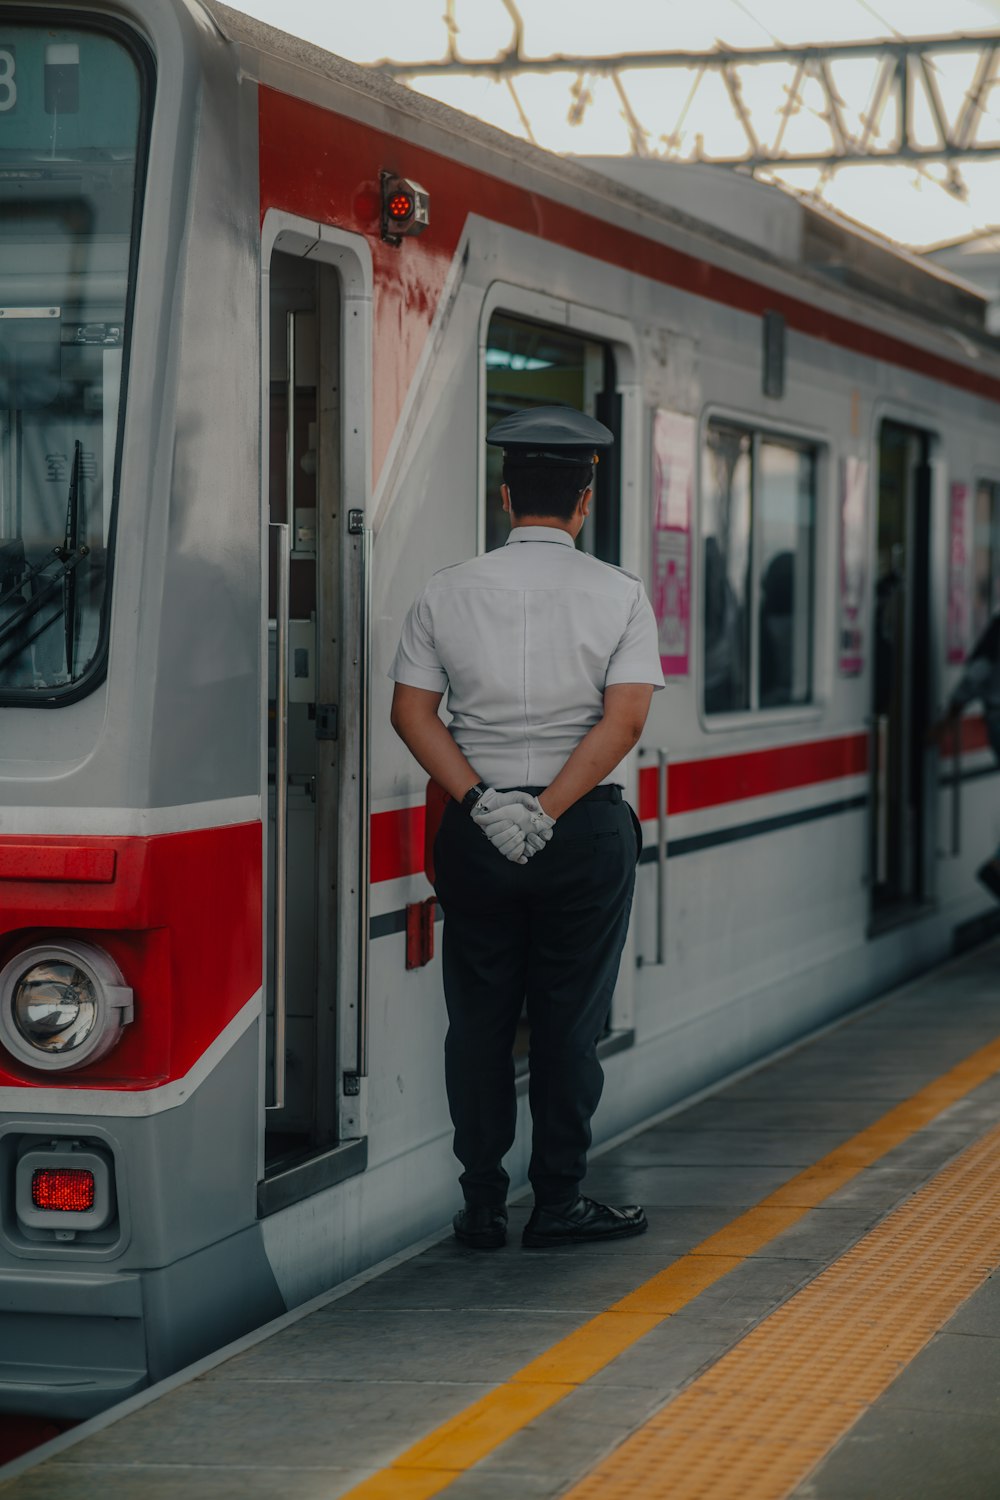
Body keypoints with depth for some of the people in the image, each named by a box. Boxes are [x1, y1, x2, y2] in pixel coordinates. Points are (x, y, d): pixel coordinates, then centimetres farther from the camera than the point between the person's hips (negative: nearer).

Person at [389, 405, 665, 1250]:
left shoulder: (449, 592, 2)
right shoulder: (619, 595, -3)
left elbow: (412, 712, -3)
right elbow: (625, 719, -13)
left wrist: (485, 802, -8)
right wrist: (547, 811, -13)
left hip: (476, 828, 2)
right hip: (588, 833, -2)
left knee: (478, 1017, 9)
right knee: (569, 1019, 6)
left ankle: (483, 1207, 12)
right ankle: (559, 1205, 10)